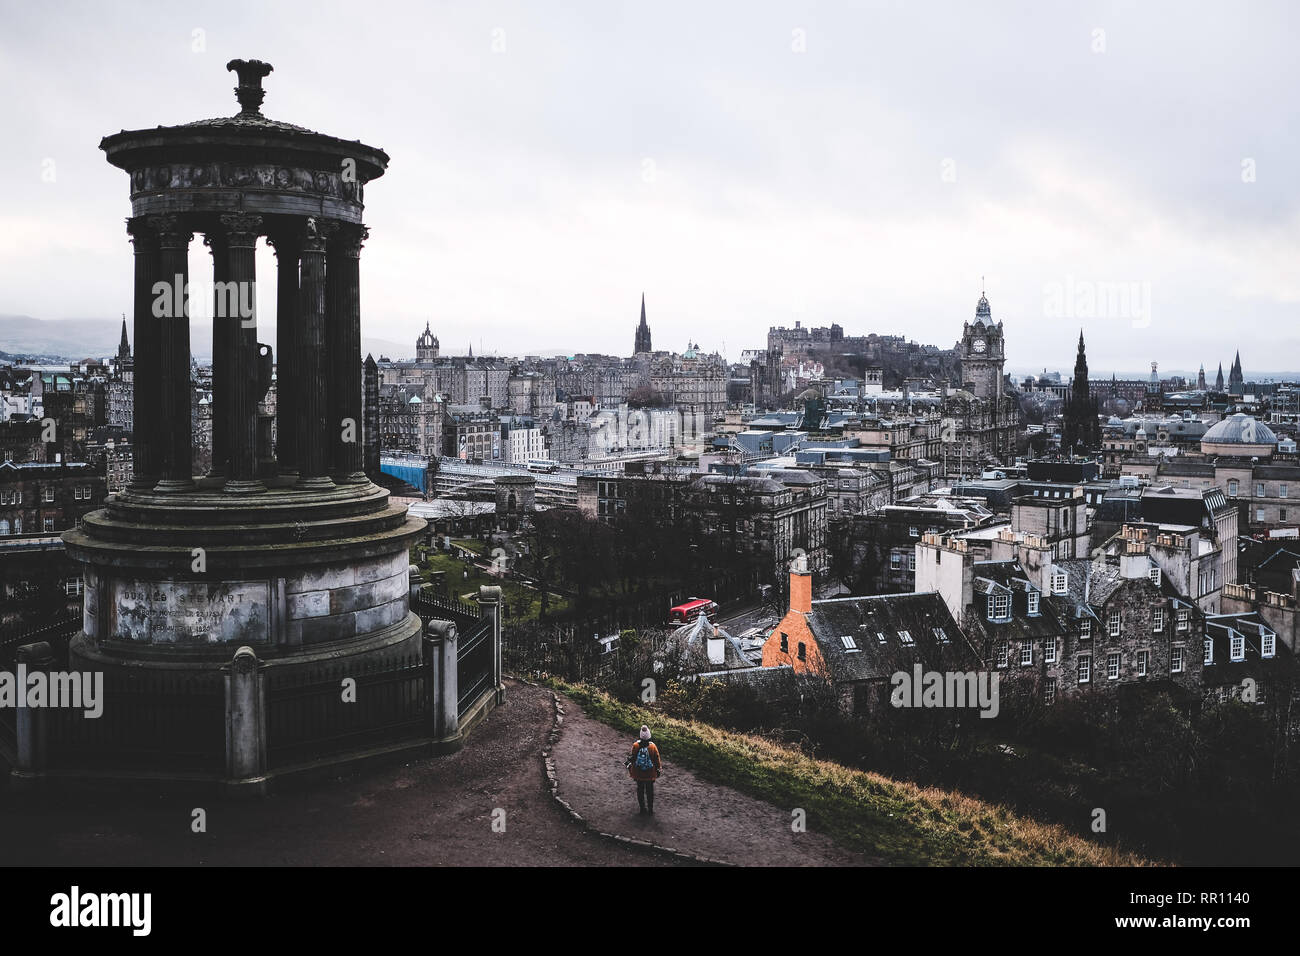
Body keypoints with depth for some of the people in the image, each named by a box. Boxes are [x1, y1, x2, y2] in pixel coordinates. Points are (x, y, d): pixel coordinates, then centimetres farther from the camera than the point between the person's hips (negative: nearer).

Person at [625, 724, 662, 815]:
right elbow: (657, 760, -7)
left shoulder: (635, 746, -14)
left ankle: (642, 808, 26)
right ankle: (650, 809, 21)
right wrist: (659, 770, 9)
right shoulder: (653, 747, -18)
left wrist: (630, 768, 14)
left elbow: (632, 759, -2)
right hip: (650, 774, -1)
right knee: (650, 791, 14)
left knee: (640, 791, 17)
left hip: (638, 774, 1)